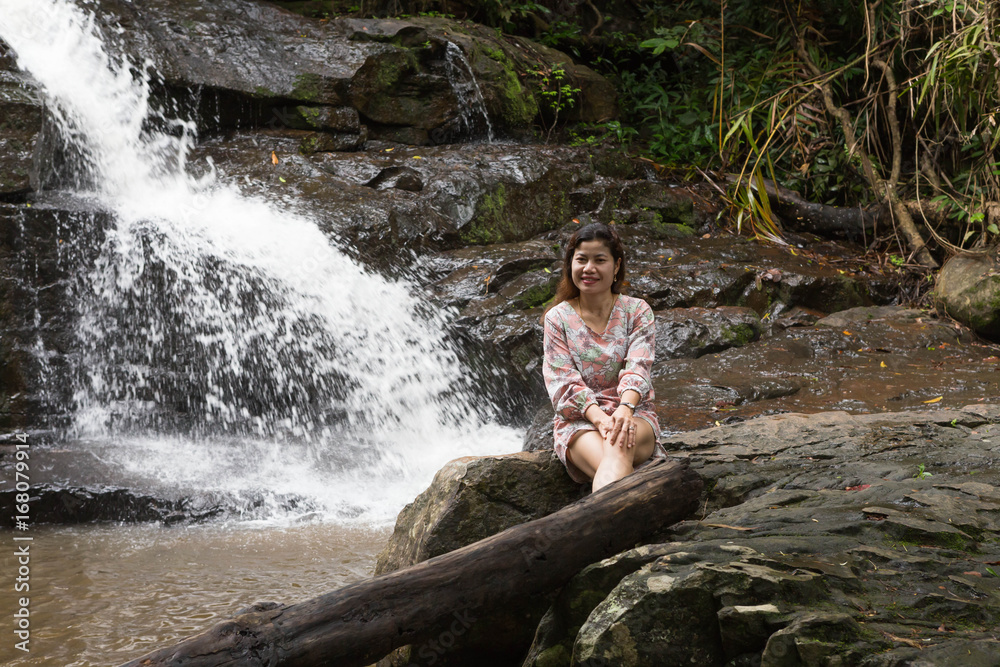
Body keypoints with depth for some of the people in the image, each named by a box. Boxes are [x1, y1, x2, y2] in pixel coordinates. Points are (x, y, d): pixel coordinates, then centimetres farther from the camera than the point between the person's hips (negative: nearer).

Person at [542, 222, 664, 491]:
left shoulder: (637, 311, 8)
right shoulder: (558, 318, 7)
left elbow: (637, 368, -7)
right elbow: (563, 381, -3)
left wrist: (625, 409, -30)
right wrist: (598, 417, -23)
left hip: (632, 415, 0)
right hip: (578, 420, 0)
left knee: (619, 445, -39)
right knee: (610, 466, -36)